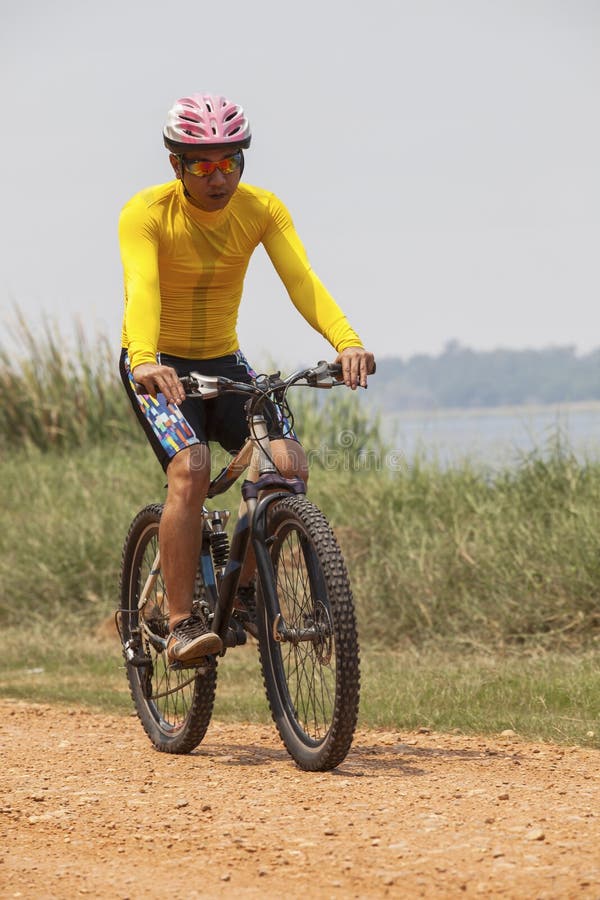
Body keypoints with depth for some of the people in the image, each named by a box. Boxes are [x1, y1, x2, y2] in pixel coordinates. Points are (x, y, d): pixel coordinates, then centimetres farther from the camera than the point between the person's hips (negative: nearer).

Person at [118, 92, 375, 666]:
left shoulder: (261, 210, -10)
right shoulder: (146, 214, -20)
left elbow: (299, 278, -25)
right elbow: (141, 289, -37)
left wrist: (345, 340, -43)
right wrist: (144, 359, -56)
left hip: (223, 361, 4)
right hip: (159, 369, -4)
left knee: (288, 463, -18)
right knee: (190, 469, -29)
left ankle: (245, 588, 5)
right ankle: (180, 624, -23)